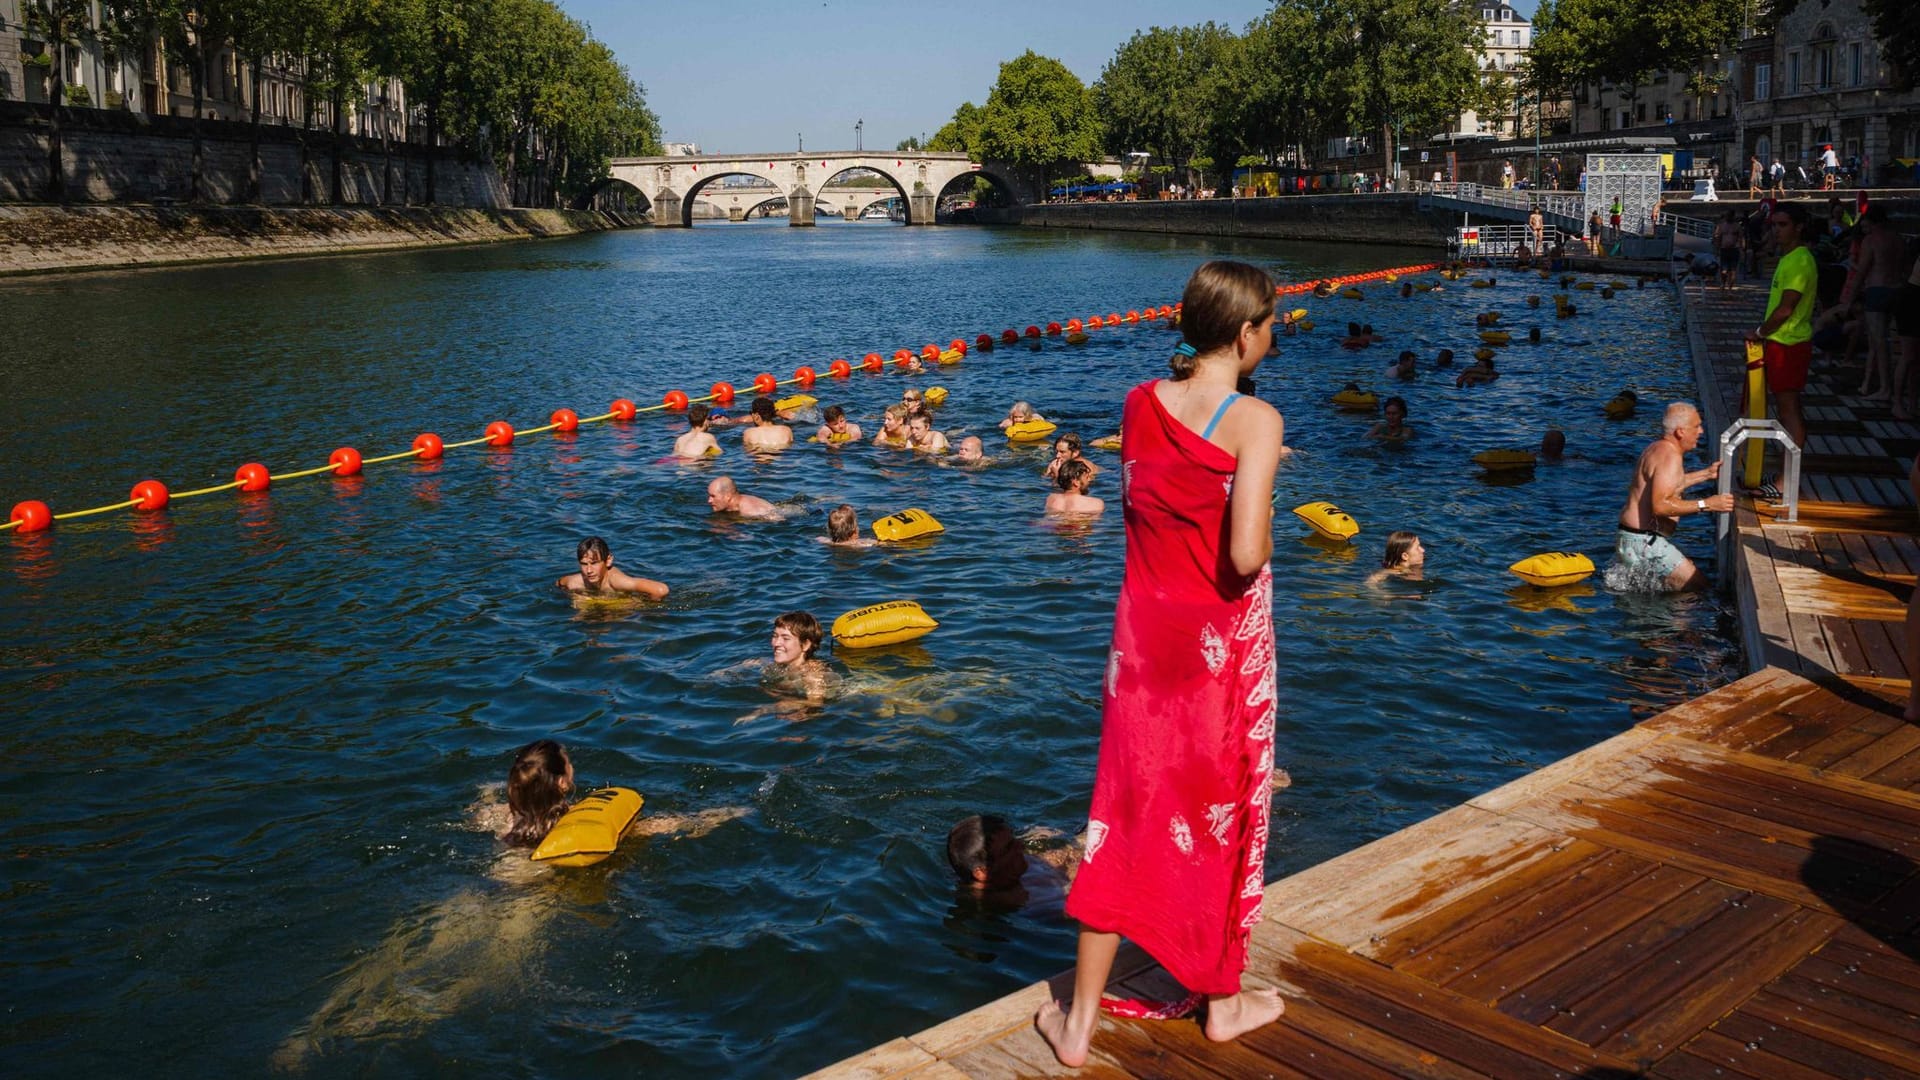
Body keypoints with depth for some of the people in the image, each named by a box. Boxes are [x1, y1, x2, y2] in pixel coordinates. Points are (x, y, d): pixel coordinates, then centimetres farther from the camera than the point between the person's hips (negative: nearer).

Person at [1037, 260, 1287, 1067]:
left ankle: (1079, 1022, 18)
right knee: (1223, 810, 15)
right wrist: (1263, 519, -4)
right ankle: (1224, 1002, 33)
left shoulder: (1140, 404, -2)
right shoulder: (1255, 420, -18)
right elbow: (1245, 555, -26)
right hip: (1224, 640, -4)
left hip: (1144, 629, 4)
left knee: (1127, 811, 12)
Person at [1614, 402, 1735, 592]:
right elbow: (1660, 505, -30)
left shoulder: (1658, 448, 13)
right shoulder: (1670, 456, -19)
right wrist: (1705, 505, -28)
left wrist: (1706, 474, 31)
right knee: (1698, 587, -11)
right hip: (1644, 541, -11)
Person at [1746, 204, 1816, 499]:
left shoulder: (1800, 261, -17)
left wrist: (1760, 332, -9)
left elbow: (1785, 309, -21)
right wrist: (1765, 334, 15)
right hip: (1782, 342, 10)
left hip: (1789, 344, -10)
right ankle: (1786, 476, 19)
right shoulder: (1789, 258, 14)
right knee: (1786, 410, 13)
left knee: (1789, 409, -7)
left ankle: (1787, 483, -5)